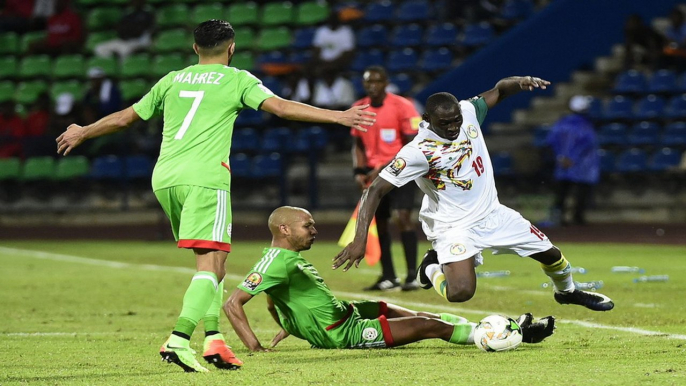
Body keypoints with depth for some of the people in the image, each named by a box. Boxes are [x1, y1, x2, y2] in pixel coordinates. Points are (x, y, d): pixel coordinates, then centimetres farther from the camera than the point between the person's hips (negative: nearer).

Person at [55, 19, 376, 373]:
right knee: (211, 265, -9)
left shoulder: (173, 80, 20)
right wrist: (338, 117, -5)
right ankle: (178, 340, -26)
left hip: (164, 178, 6)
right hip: (204, 177, -6)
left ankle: (214, 338, 9)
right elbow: (281, 106, -5)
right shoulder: (237, 79, 8)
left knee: (210, 261, 18)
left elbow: (124, 118, 27)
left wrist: (82, 133, 43)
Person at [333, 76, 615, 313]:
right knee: (461, 292, -28)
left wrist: (520, 82, -20)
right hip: (454, 225, -6)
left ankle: (567, 291, 50)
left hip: (492, 214, 6)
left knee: (551, 255, 15)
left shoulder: (468, 112, -10)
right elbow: (375, 191, -28)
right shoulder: (418, 152, -26)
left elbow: (499, 91, 5)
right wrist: (360, 239, -37)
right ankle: (433, 268, 8)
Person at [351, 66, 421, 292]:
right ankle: (388, 277, 15)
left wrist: (385, 169, -18)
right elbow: (358, 144, 15)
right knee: (378, 222, 5)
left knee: (403, 216, -18)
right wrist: (359, 172, -1)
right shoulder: (358, 109, 5)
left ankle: (413, 275, -16)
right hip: (374, 172, 6)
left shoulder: (402, 107, -12)